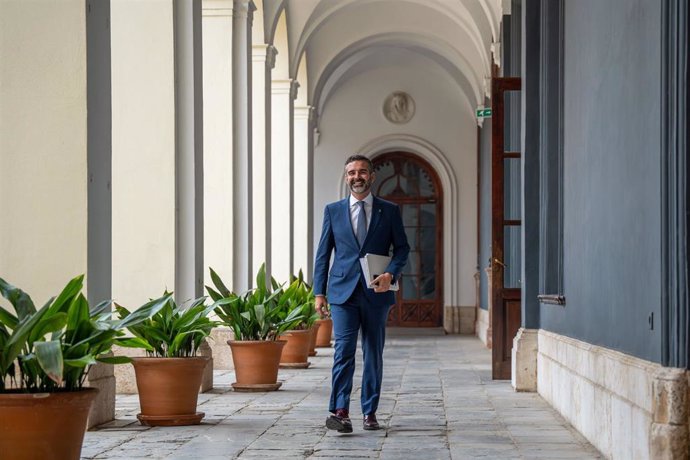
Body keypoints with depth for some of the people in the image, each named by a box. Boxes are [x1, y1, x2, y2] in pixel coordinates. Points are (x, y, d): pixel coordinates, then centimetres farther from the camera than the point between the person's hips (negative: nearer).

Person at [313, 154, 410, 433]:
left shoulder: (389, 211, 7)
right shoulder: (333, 211, 9)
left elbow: (402, 248, 8)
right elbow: (323, 253, 9)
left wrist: (390, 274, -11)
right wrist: (319, 292, 2)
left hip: (376, 292, 1)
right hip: (343, 292, -1)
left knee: (374, 353, 6)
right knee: (344, 350, -12)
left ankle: (370, 412, 13)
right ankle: (340, 411, -18)